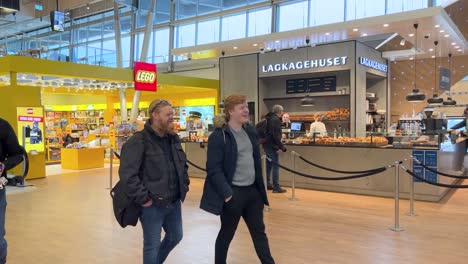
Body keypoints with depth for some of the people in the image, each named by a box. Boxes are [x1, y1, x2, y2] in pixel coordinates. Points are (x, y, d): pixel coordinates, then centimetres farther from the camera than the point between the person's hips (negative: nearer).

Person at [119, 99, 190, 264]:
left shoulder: (173, 139, 8)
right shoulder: (139, 141, -17)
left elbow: (183, 165, 21)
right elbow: (127, 173, -23)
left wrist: (184, 186, 11)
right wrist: (143, 198, -21)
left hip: (174, 202, 8)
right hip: (152, 204, -8)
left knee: (175, 237, 23)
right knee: (152, 244, 6)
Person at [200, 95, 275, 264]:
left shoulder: (250, 131, 8)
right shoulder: (219, 136, -15)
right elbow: (214, 170, -17)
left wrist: (260, 186, 15)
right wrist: (226, 193, -21)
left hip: (253, 190, 7)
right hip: (233, 193, -7)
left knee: (259, 231, 14)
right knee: (227, 233, 10)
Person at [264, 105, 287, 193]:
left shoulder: (268, 118, 15)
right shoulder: (276, 119, -14)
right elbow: (275, 135, -22)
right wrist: (281, 147, -22)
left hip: (266, 145, 10)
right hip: (272, 146, -10)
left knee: (269, 164, 17)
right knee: (275, 166, -5)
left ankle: (267, 184, 24)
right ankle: (276, 187, -3)